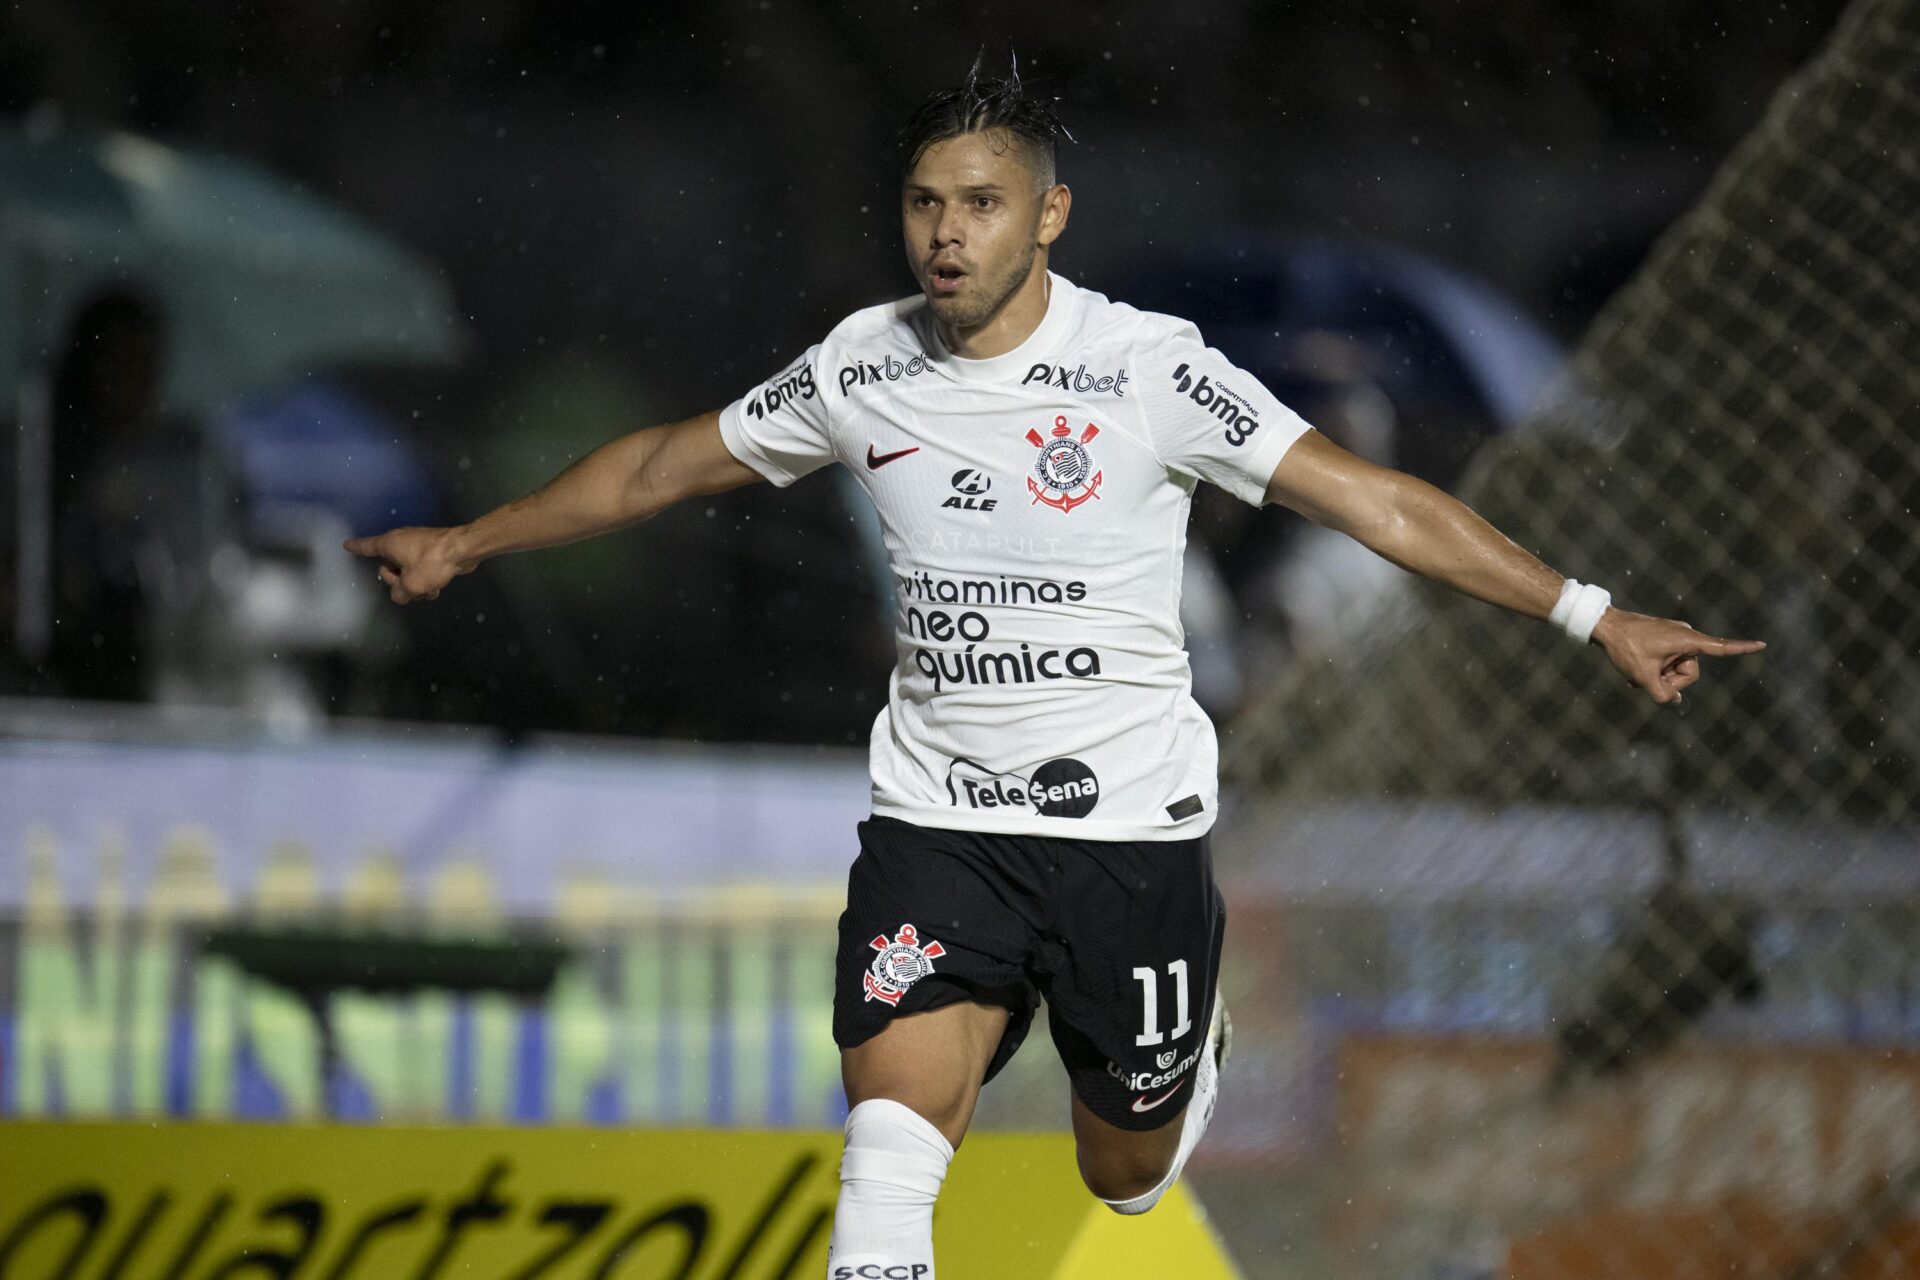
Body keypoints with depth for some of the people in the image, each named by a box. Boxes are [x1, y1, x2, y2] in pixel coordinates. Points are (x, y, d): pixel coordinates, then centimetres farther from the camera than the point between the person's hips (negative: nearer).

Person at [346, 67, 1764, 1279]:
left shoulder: (1146, 368, -12)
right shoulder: (862, 369, -1)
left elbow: (1378, 502, -11)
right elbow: (662, 465, 15)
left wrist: (1595, 615, -16)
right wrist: (466, 544, 23)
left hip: (1130, 826, -1)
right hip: (936, 827, 2)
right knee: (888, 1163, -19)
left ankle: (1195, 1048, 51)